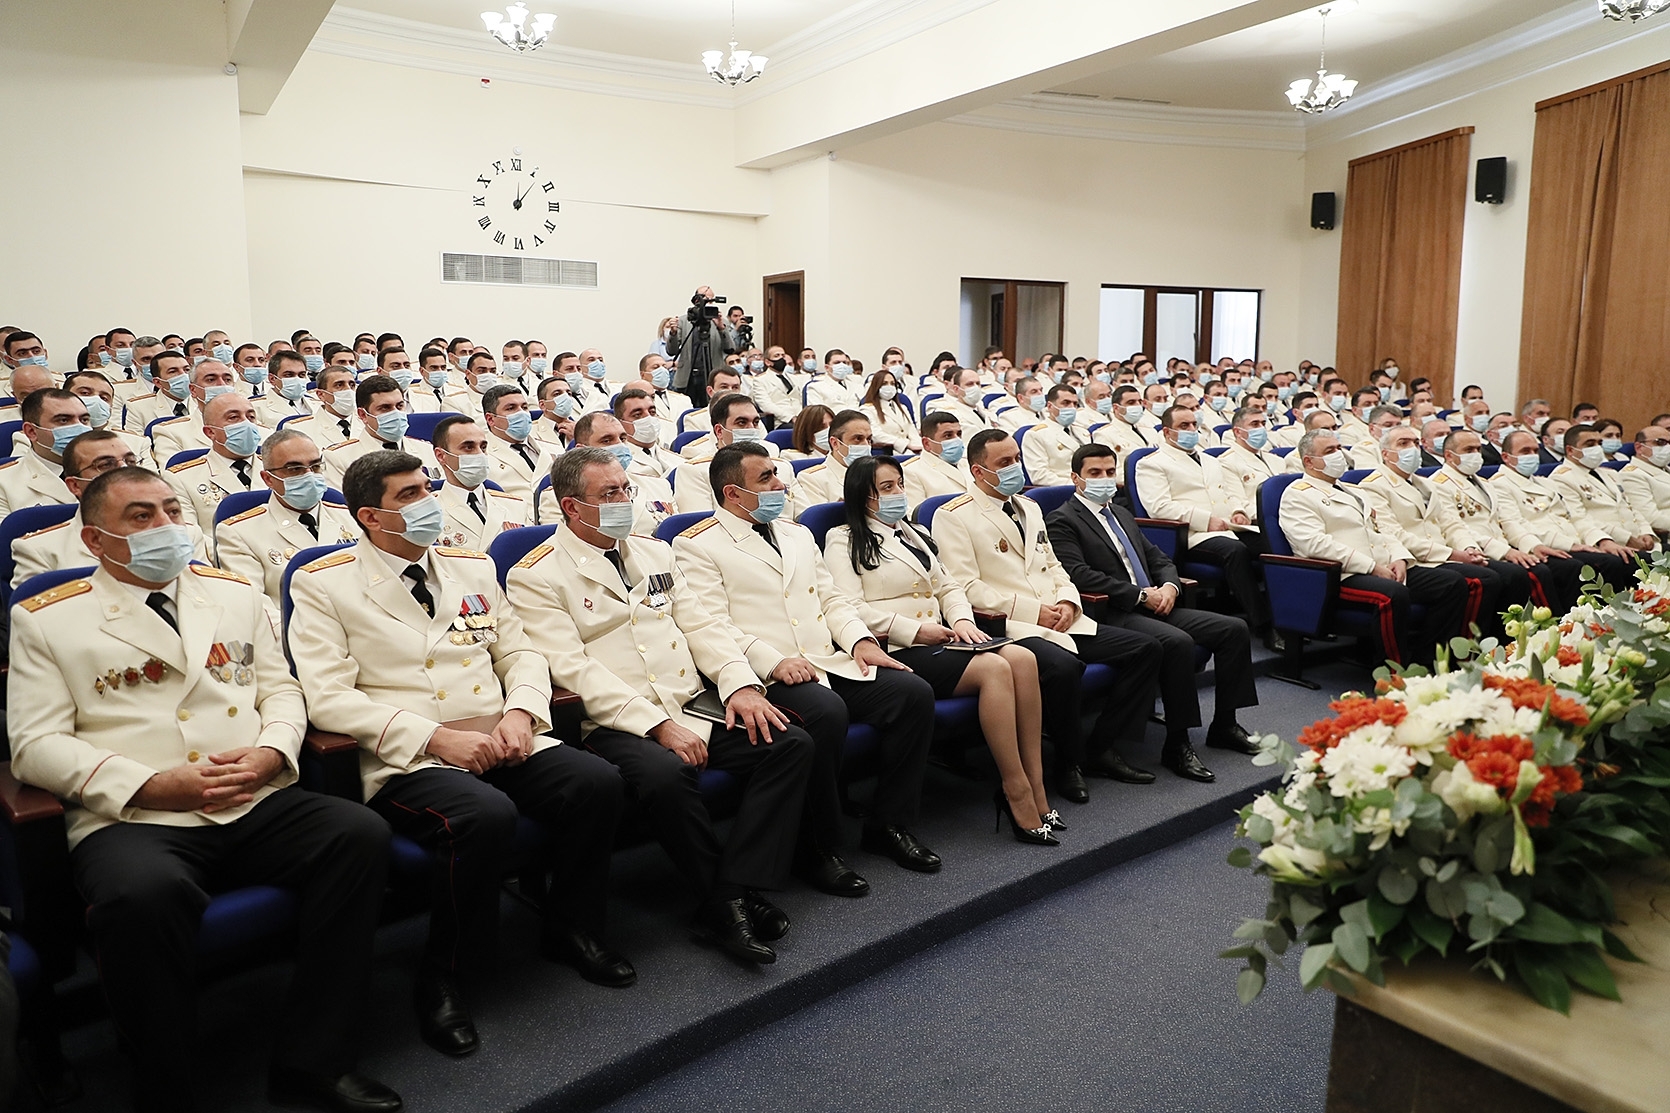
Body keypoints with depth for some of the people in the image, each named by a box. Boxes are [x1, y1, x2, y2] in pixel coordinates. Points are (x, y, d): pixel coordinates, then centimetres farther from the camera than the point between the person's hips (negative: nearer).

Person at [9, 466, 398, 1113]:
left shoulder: (235, 593, 19)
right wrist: (152, 785, -13)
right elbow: (36, 743, 1)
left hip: (257, 805, 4)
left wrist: (270, 752, -5)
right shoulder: (45, 620, 8)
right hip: (133, 819, -3)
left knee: (361, 834, -24)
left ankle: (312, 1061, -13)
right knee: (141, 896, -37)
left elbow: (281, 690, 18)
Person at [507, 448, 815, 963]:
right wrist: (658, 724, -20)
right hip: (615, 725, -6)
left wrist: (741, 684, -5)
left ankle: (731, 898, -17)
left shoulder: (654, 552, 19)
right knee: (665, 774, -37)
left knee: (791, 743, -15)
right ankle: (732, 898, -14)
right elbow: (572, 668, -11)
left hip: (691, 707, 6)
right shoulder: (535, 577, -1)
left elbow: (700, 626, 15)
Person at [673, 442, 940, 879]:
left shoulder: (796, 534, 25)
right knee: (826, 711, -35)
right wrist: (774, 662, -22)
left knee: (914, 692, -13)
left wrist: (860, 639, 2)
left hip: (832, 663, 7)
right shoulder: (697, 546, 1)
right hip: (768, 676, -7)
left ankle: (889, 824, 2)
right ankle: (816, 851, -15)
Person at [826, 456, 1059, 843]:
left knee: (1022, 658, -20)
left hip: (940, 640, 7)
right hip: (896, 650, -7)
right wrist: (915, 630, -16)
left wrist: (962, 619, 1)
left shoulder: (916, 534, 27)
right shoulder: (844, 542, 2)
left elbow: (948, 586, 24)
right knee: (994, 669, -28)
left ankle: (1035, 789, -19)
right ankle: (1017, 796, -21)